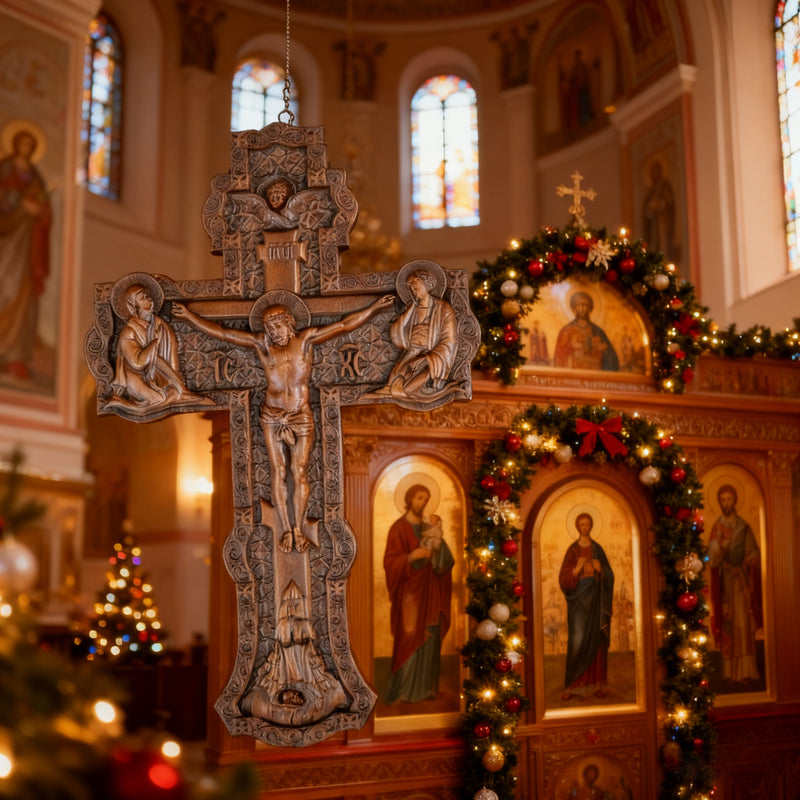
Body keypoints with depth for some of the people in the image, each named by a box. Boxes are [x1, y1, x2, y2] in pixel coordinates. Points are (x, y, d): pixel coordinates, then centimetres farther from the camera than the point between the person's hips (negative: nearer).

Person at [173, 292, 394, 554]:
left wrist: (374, 308, -4)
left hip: (301, 418, -1)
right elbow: (221, 332, 4)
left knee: (299, 472, -1)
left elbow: (344, 325, -2)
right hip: (272, 418, 1)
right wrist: (189, 316, 5)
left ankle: (299, 527, 10)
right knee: (278, 472, 3)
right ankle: (285, 529, 10)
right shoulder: (261, 344, 1)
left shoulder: (306, 339, -1)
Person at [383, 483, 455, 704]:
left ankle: (424, 687, 13)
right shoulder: (399, 528, -4)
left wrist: (436, 533, -5)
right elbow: (390, 562, -11)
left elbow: (443, 559, 8)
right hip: (411, 592, -6)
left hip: (430, 591, 6)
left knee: (430, 639, 6)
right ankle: (404, 691, -1)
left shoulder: (427, 527, 14)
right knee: (411, 640, -7)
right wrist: (411, 557, -26)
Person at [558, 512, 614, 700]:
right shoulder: (572, 550, 3)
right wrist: (577, 569, -20)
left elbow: (609, 576, 8)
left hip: (595, 597, 2)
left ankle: (597, 683, 8)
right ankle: (572, 685, -2)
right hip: (578, 597, -2)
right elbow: (564, 579, -3)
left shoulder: (597, 549, 8)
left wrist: (600, 569, -12)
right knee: (577, 640, -8)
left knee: (596, 639, 1)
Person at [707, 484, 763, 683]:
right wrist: (718, 544, -20)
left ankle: (745, 671, -3)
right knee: (727, 624, -1)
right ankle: (730, 671, 4)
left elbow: (754, 552, 7)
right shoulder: (717, 528, 6)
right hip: (724, 582, 0)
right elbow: (712, 559, -1)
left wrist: (749, 561, -14)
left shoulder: (743, 527, 6)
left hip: (741, 580, 0)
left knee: (743, 623, -6)